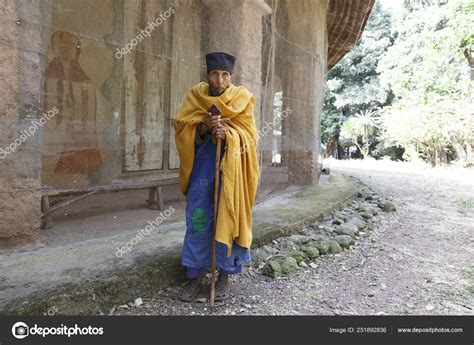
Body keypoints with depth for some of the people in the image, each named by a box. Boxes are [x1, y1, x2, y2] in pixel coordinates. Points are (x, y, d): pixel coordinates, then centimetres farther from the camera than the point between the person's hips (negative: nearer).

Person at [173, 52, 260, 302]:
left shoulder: (242, 99, 1)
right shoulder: (195, 97, 5)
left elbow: (248, 135, -3)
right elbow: (181, 131, 1)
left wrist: (226, 134, -23)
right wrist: (203, 128, -18)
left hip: (230, 169, -1)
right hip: (201, 168, 2)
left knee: (228, 219, 3)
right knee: (197, 221, 3)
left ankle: (225, 275, 18)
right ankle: (196, 275, 16)